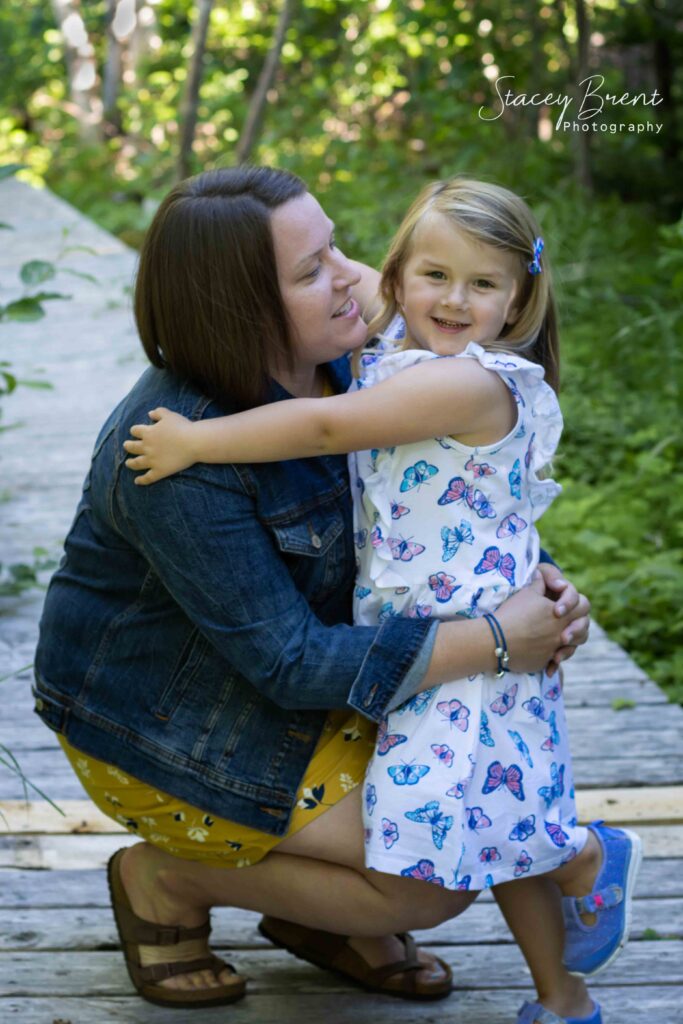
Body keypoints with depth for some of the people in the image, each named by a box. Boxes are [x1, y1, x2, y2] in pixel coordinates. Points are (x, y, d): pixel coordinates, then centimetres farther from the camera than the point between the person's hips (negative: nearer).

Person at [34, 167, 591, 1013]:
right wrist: (496, 642, -31)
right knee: (440, 880, -13)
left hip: (284, 668, 8)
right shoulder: (181, 460, -32)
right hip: (164, 729, -8)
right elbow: (289, 663, -29)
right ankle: (168, 881, 3)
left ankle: (315, 914, 15)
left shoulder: (322, 366, -7)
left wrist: (527, 581, -15)